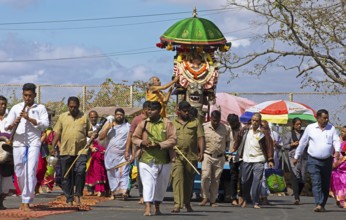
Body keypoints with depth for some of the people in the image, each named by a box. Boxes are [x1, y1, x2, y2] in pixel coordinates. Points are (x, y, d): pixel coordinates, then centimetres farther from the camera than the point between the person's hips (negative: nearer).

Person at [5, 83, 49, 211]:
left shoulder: (40, 108, 9)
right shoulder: (16, 108, 13)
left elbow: (45, 124, -4)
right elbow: (7, 126, 8)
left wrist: (29, 118, -14)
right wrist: (13, 124, -16)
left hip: (34, 144, -3)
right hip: (18, 143, 3)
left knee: (30, 172, -11)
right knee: (19, 173, 6)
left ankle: (26, 202, -11)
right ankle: (27, 197, 23)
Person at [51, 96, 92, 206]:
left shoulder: (84, 117, 9)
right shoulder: (62, 117, 11)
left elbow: (89, 132, 12)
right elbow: (57, 133, 11)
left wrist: (91, 145, -4)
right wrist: (53, 146, 3)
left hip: (81, 151, -2)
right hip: (65, 151, 2)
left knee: (80, 172, -17)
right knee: (66, 176, 5)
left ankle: (78, 195, -2)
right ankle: (69, 199, 14)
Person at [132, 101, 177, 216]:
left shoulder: (167, 124, -2)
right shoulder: (143, 124, 4)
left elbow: (173, 140, -8)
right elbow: (134, 137, 10)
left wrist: (159, 145, -20)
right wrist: (141, 142, -12)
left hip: (164, 160, 0)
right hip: (147, 160, 0)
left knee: (161, 185, 13)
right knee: (148, 183, -13)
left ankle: (157, 207, 30)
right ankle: (148, 208, -19)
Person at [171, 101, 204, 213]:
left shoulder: (195, 122, 11)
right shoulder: (172, 123, 12)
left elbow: (200, 138, 4)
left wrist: (201, 152, -8)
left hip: (191, 156, 1)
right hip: (176, 156, -1)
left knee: (189, 181, 8)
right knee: (177, 178, -13)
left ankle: (187, 203, 24)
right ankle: (177, 204, -18)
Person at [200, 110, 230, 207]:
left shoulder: (226, 129, 2)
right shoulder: (204, 127, -3)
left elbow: (227, 142, 17)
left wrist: (224, 149, 4)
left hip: (220, 158, 2)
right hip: (207, 156, -2)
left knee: (216, 179, 5)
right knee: (205, 176, -16)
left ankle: (213, 200, 14)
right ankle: (205, 197, 0)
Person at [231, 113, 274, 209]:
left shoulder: (264, 132, -4)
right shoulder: (245, 130, 6)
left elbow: (269, 146, -5)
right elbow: (239, 139, 20)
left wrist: (270, 160, -9)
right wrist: (234, 149, 13)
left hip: (258, 161, -3)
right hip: (246, 160, 3)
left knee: (257, 182, -10)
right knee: (245, 181, 8)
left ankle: (256, 202, -6)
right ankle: (245, 200, 25)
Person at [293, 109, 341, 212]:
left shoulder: (331, 128, 5)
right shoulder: (310, 128, 2)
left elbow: (337, 141, -5)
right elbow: (302, 143, 9)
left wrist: (337, 151, -26)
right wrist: (296, 157, 14)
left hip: (327, 161, 2)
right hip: (313, 160, -2)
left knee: (326, 184, 7)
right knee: (316, 183, -14)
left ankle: (322, 205, 17)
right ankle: (318, 205, -21)